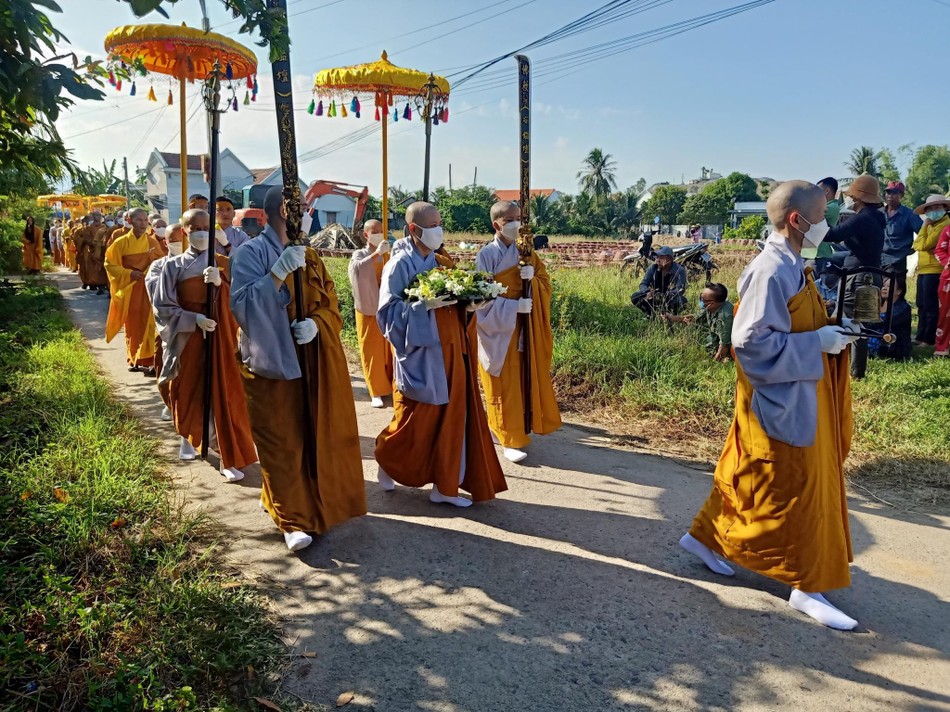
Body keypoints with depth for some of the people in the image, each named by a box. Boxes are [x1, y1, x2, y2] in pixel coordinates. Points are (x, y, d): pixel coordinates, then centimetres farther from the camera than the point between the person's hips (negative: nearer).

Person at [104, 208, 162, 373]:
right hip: (129, 289, 0)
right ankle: (133, 359, 22)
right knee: (132, 325, 9)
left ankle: (149, 361, -5)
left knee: (148, 324, -6)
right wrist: (129, 273, -12)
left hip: (148, 288, 0)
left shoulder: (152, 242, 0)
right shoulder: (121, 242, -3)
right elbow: (110, 264, 0)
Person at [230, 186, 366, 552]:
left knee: (317, 437, 9)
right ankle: (292, 519, 9)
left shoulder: (310, 256, 13)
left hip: (316, 363, 6)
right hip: (273, 362, -5)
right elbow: (242, 304, -17)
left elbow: (330, 304, 9)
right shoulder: (252, 252, -6)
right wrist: (279, 272, -26)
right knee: (282, 443, -1)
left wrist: (316, 323, -11)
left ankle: (319, 501, 28)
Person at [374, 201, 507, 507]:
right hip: (420, 352, -7)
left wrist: (469, 305, -4)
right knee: (416, 418, 3)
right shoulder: (400, 264, -8)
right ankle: (386, 458, 32)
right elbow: (389, 310, -13)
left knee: (451, 416, 6)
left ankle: (444, 485, 16)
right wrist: (426, 304, -23)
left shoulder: (441, 263, 11)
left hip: (450, 351, 7)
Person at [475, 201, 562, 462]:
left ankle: (500, 429, 27)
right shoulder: (486, 255, -9)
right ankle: (509, 439, 8)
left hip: (523, 329, 6)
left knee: (523, 379, 9)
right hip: (499, 328, -5)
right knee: (504, 385, -1)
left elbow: (545, 281, 8)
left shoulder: (525, 252, 7)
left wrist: (533, 277, -14)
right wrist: (514, 306, -21)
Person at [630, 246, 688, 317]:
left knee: (681, 300, -36)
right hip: (655, 299, 3)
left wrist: (666, 296, -44)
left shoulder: (679, 270, -17)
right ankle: (652, 314, 1)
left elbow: (680, 290, -27)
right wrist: (648, 292, -31)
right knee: (635, 297, -17)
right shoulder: (653, 268, -6)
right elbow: (643, 284, -7)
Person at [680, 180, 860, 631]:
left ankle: (706, 537, 33)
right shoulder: (771, 272, -22)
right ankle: (808, 585, 15)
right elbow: (752, 341, -25)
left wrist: (829, 328, 4)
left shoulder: (790, 267, 9)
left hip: (796, 394, 10)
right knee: (797, 488, 1)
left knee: (748, 477, 18)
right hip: (783, 399, -10)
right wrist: (818, 342, -20)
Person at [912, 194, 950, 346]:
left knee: (931, 306, -6)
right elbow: (917, 244, 14)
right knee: (922, 305, 13)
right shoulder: (931, 224, 21)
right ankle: (922, 335, 21)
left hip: (934, 271, -10)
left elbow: (924, 245, -17)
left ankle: (930, 339, -2)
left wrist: (924, 226, -7)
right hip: (923, 270, 10)